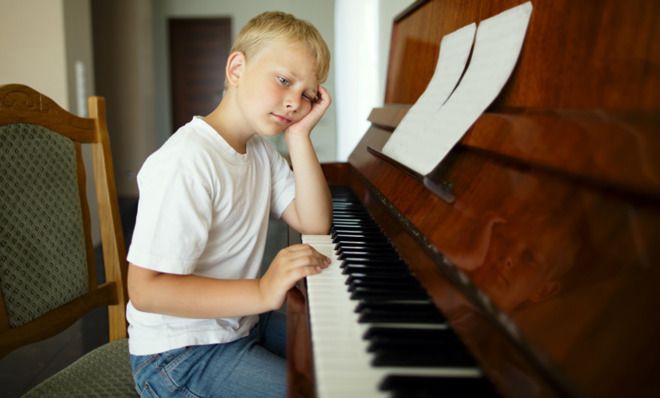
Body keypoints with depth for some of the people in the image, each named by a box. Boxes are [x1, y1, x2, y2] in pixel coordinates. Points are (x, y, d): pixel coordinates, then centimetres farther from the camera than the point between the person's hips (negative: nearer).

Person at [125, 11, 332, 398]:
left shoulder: (260, 151, 4)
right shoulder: (185, 162, -25)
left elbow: (314, 222, -4)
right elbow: (146, 290, -29)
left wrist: (299, 136, -11)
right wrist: (262, 292, -36)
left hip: (241, 321, 9)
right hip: (182, 353, -9)